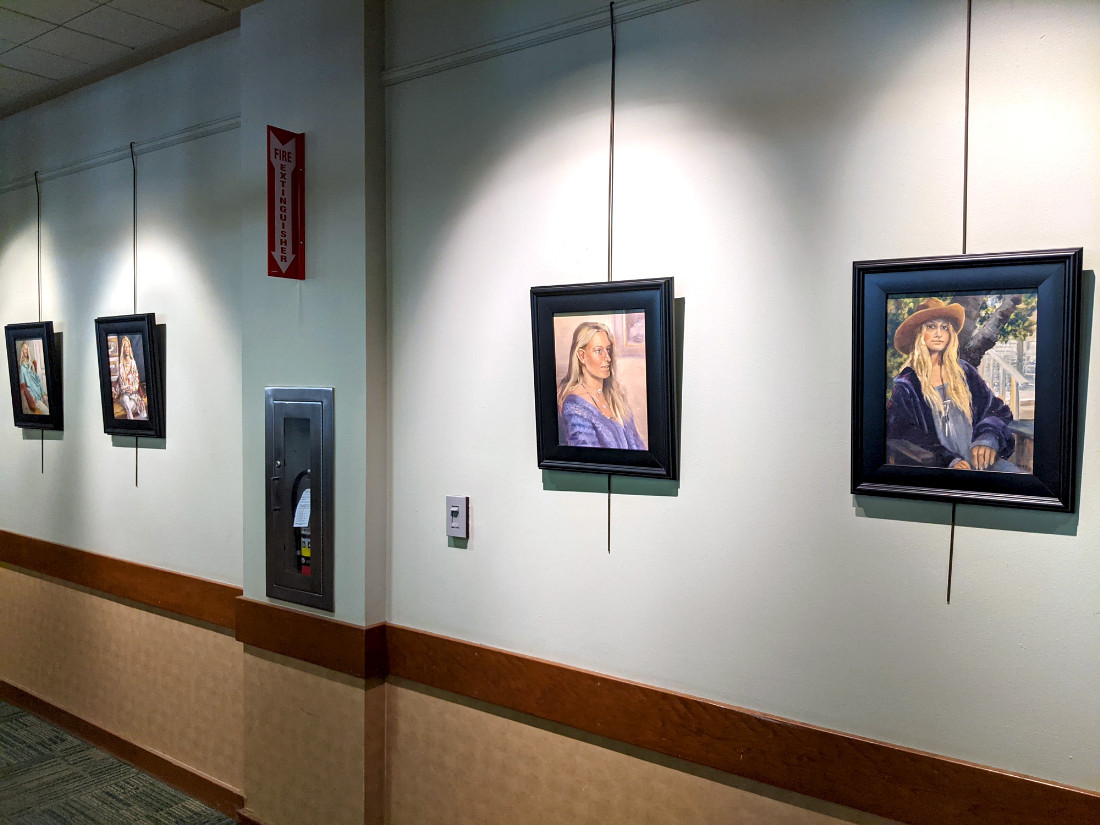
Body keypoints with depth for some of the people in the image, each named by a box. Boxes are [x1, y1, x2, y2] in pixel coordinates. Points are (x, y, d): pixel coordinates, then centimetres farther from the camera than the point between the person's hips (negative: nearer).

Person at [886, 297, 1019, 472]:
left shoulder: (964, 371, 16)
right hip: (938, 467, -3)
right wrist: (950, 460, -19)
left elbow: (996, 410, 11)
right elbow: (905, 436, -5)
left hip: (980, 458, 4)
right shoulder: (906, 384, 4)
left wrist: (987, 440, -12)